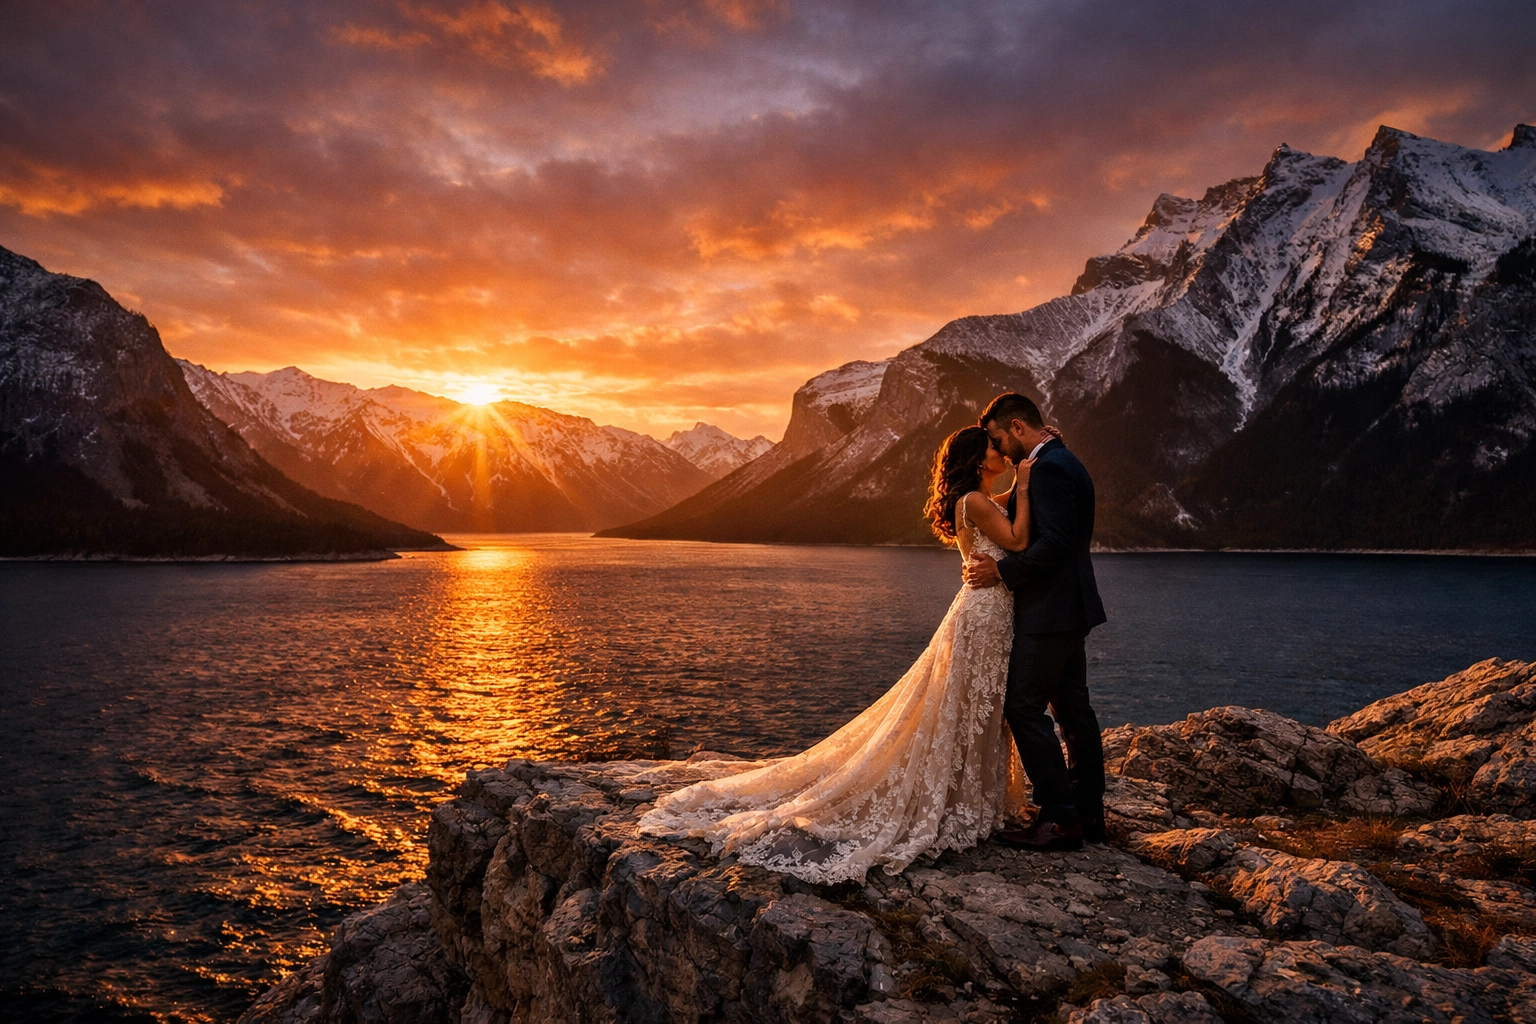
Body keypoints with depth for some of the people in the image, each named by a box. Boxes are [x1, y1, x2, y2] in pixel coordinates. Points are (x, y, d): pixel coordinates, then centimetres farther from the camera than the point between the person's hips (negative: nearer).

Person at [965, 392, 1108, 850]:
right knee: (1072, 707, 14)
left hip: (1050, 611, -11)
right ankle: (1089, 812, 22)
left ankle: (1060, 819, -2)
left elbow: (1054, 542, -25)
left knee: (1024, 707, -7)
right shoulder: (1063, 462, 17)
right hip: (1070, 607, 11)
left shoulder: (1048, 468, -16)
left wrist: (1002, 571, -16)